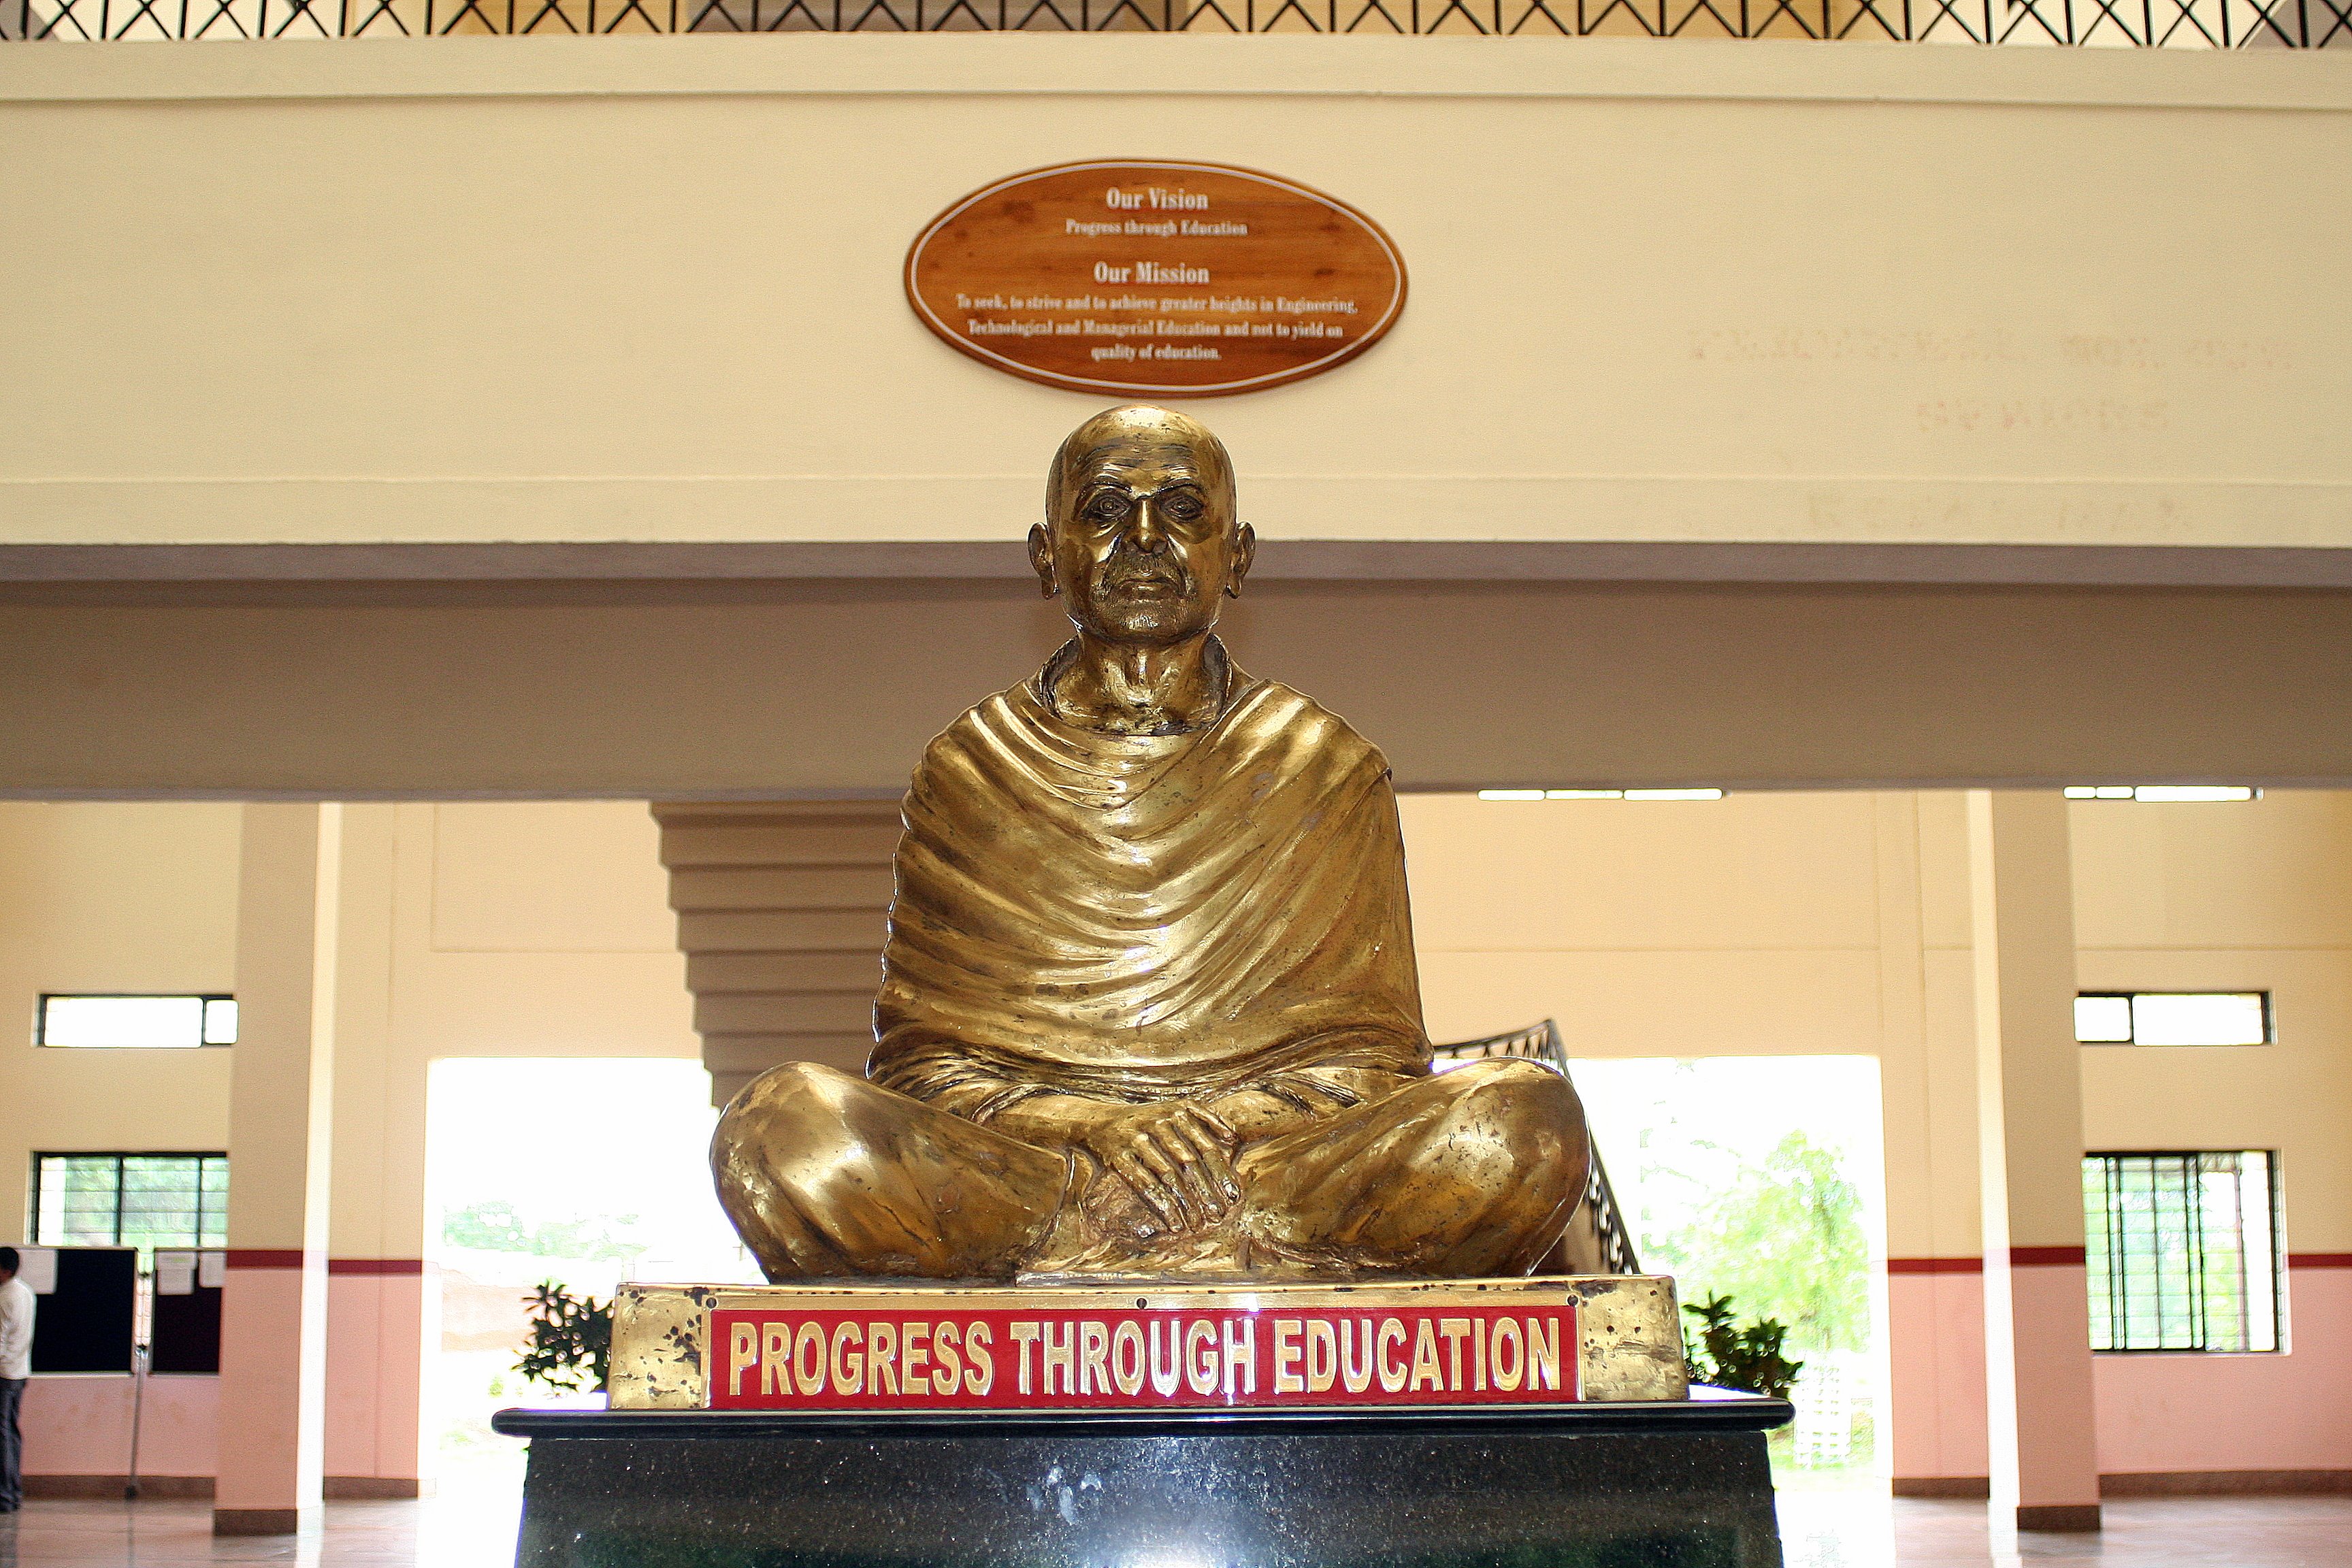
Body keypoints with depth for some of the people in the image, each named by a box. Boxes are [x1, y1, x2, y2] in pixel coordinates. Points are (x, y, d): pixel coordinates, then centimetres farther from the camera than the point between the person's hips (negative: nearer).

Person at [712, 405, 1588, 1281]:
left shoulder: (1329, 772, 14)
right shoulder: (970, 772, 13)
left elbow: (1369, 1054, 10)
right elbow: (920, 1058, 6)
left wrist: (1230, 1124, -13)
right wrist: (1100, 1136, -14)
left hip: (1280, 1161, 1)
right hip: (1017, 1168, 0)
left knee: (1525, 1121, -28)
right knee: (780, 1130, -29)